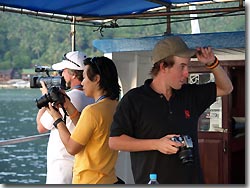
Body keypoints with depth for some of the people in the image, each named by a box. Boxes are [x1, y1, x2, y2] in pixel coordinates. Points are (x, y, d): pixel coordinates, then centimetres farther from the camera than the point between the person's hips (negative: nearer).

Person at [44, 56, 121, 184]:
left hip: (88, 181, -8)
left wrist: (57, 120, -1)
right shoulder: (115, 107, 5)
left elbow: (72, 148, -13)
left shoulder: (92, 111, -20)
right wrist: (69, 107, 14)